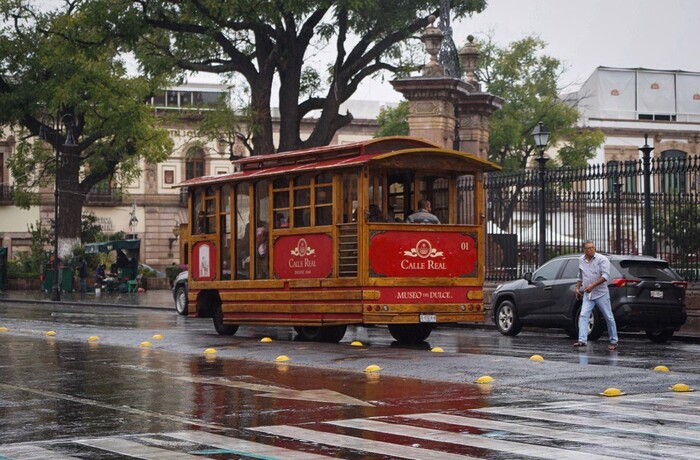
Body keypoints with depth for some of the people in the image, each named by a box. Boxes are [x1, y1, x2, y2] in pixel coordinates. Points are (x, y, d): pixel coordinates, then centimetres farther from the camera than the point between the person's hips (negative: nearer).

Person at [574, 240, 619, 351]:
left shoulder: (602, 259, -8)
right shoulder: (581, 260, 10)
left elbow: (605, 276, -17)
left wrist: (592, 286, -24)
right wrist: (578, 288, 15)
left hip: (601, 293, -4)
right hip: (588, 295, 4)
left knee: (609, 318, 2)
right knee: (583, 316, -11)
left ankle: (614, 341, 12)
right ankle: (582, 340, -16)